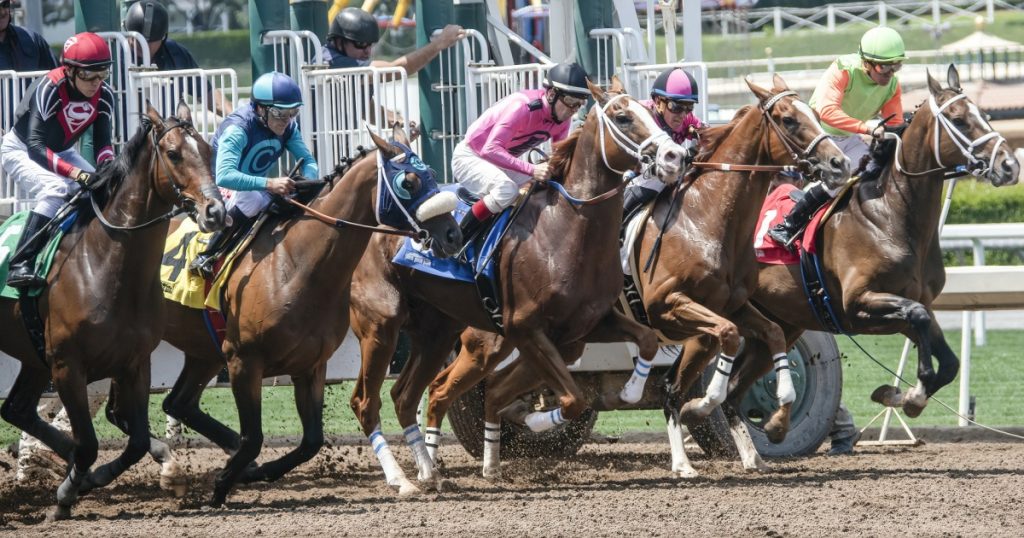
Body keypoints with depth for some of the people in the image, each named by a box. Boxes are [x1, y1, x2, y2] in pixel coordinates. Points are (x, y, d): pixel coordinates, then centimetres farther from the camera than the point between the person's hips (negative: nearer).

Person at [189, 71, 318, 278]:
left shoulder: (288, 128, -7)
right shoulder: (237, 129, -30)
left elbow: (308, 162, -5)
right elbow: (224, 176, -43)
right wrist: (269, 184, -54)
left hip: (257, 188, 7)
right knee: (252, 198, -38)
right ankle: (206, 257, -28)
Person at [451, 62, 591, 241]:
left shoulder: (562, 118, -8)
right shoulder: (522, 107, -32)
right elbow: (490, 149, -39)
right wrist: (532, 170, -46)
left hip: (502, 162, 9)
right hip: (470, 158, -9)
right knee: (507, 189, -33)